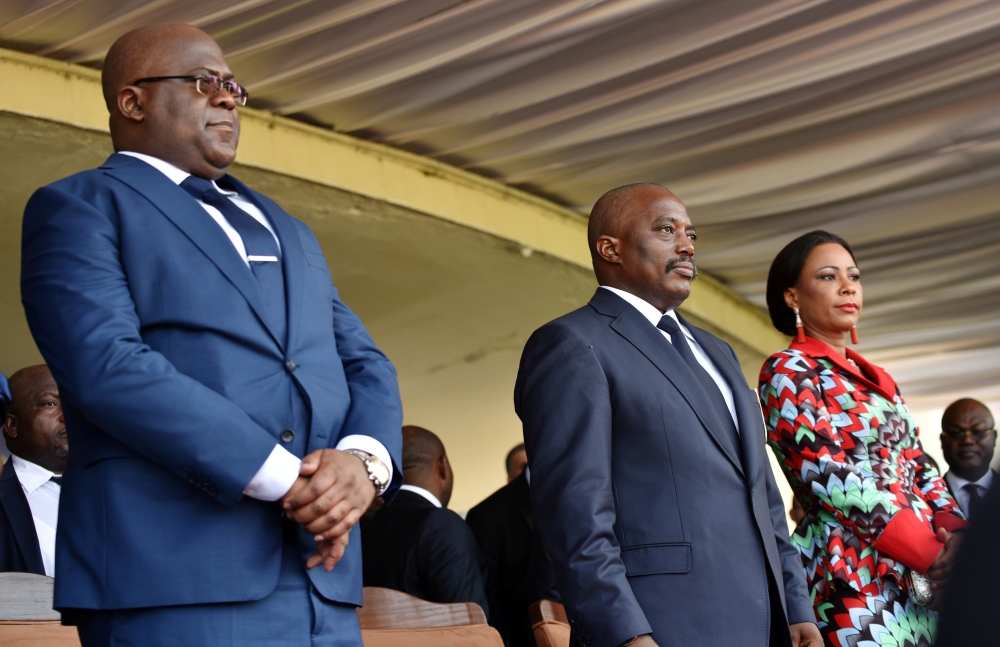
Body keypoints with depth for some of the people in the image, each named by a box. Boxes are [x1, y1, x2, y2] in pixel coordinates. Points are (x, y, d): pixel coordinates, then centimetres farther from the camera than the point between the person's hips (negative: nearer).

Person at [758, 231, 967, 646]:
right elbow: (832, 478, -15)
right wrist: (937, 552, -17)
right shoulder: (787, 372, -5)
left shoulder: (876, 378, 19)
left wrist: (955, 533, -7)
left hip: (920, 580, 7)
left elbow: (919, 468, 13)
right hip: (857, 578, -7)